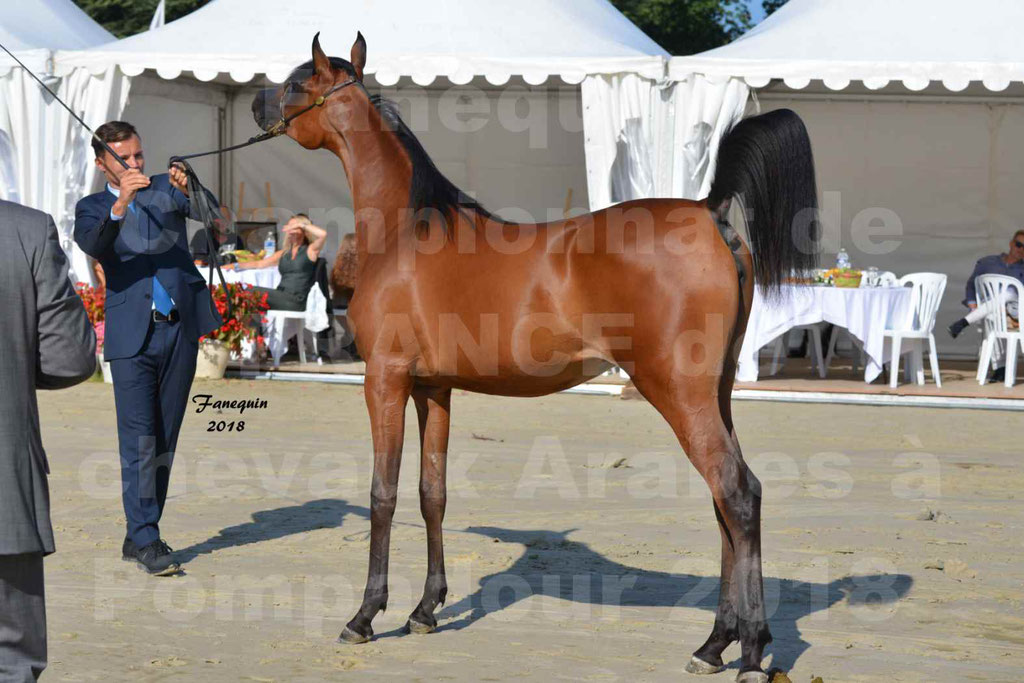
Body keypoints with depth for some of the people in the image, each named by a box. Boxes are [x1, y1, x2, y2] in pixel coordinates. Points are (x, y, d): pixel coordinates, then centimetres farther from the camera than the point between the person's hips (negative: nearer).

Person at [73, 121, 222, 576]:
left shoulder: (165, 189, 11)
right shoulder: (92, 208, 7)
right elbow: (92, 245, -15)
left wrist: (187, 189, -29)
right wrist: (120, 205, -32)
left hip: (181, 329, 2)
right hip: (132, 336, -2)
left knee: (164, 440, 7)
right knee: (138, 442, -8)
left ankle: (138, 537, 16)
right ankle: (146, 540, -7)